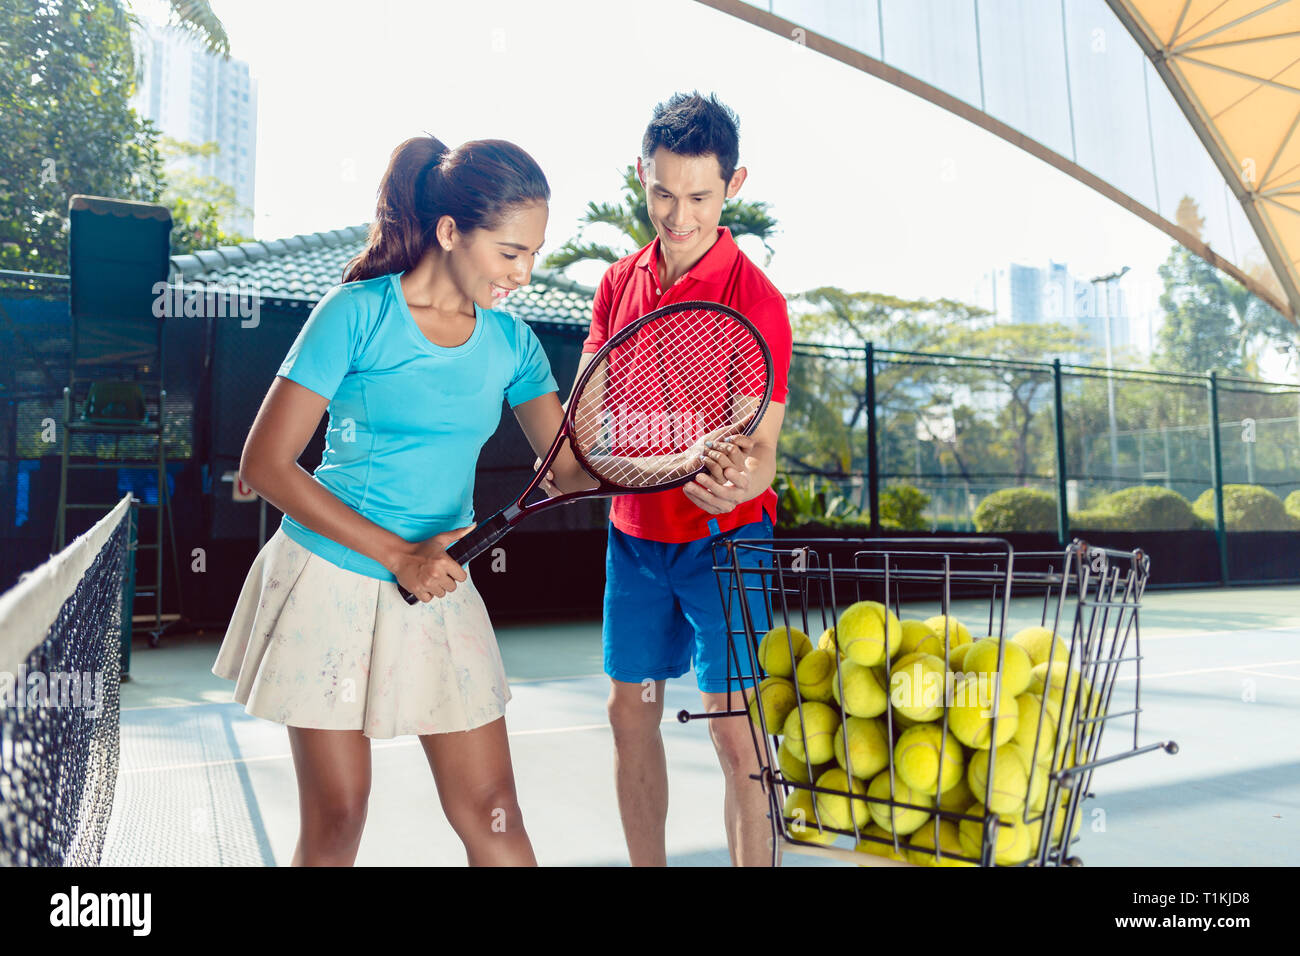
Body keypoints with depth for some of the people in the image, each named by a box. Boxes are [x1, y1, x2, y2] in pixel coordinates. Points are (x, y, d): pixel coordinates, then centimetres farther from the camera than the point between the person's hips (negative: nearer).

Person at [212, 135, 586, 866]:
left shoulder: (511, 342, 2)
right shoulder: (357, 315, -11)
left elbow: (573, 464, 0)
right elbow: (264, 465, -12)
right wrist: (397, 554, -15)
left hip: (439, 590, 4)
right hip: (330, 581, -3)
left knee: (490, 812, 4)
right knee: (337, 815, 8)